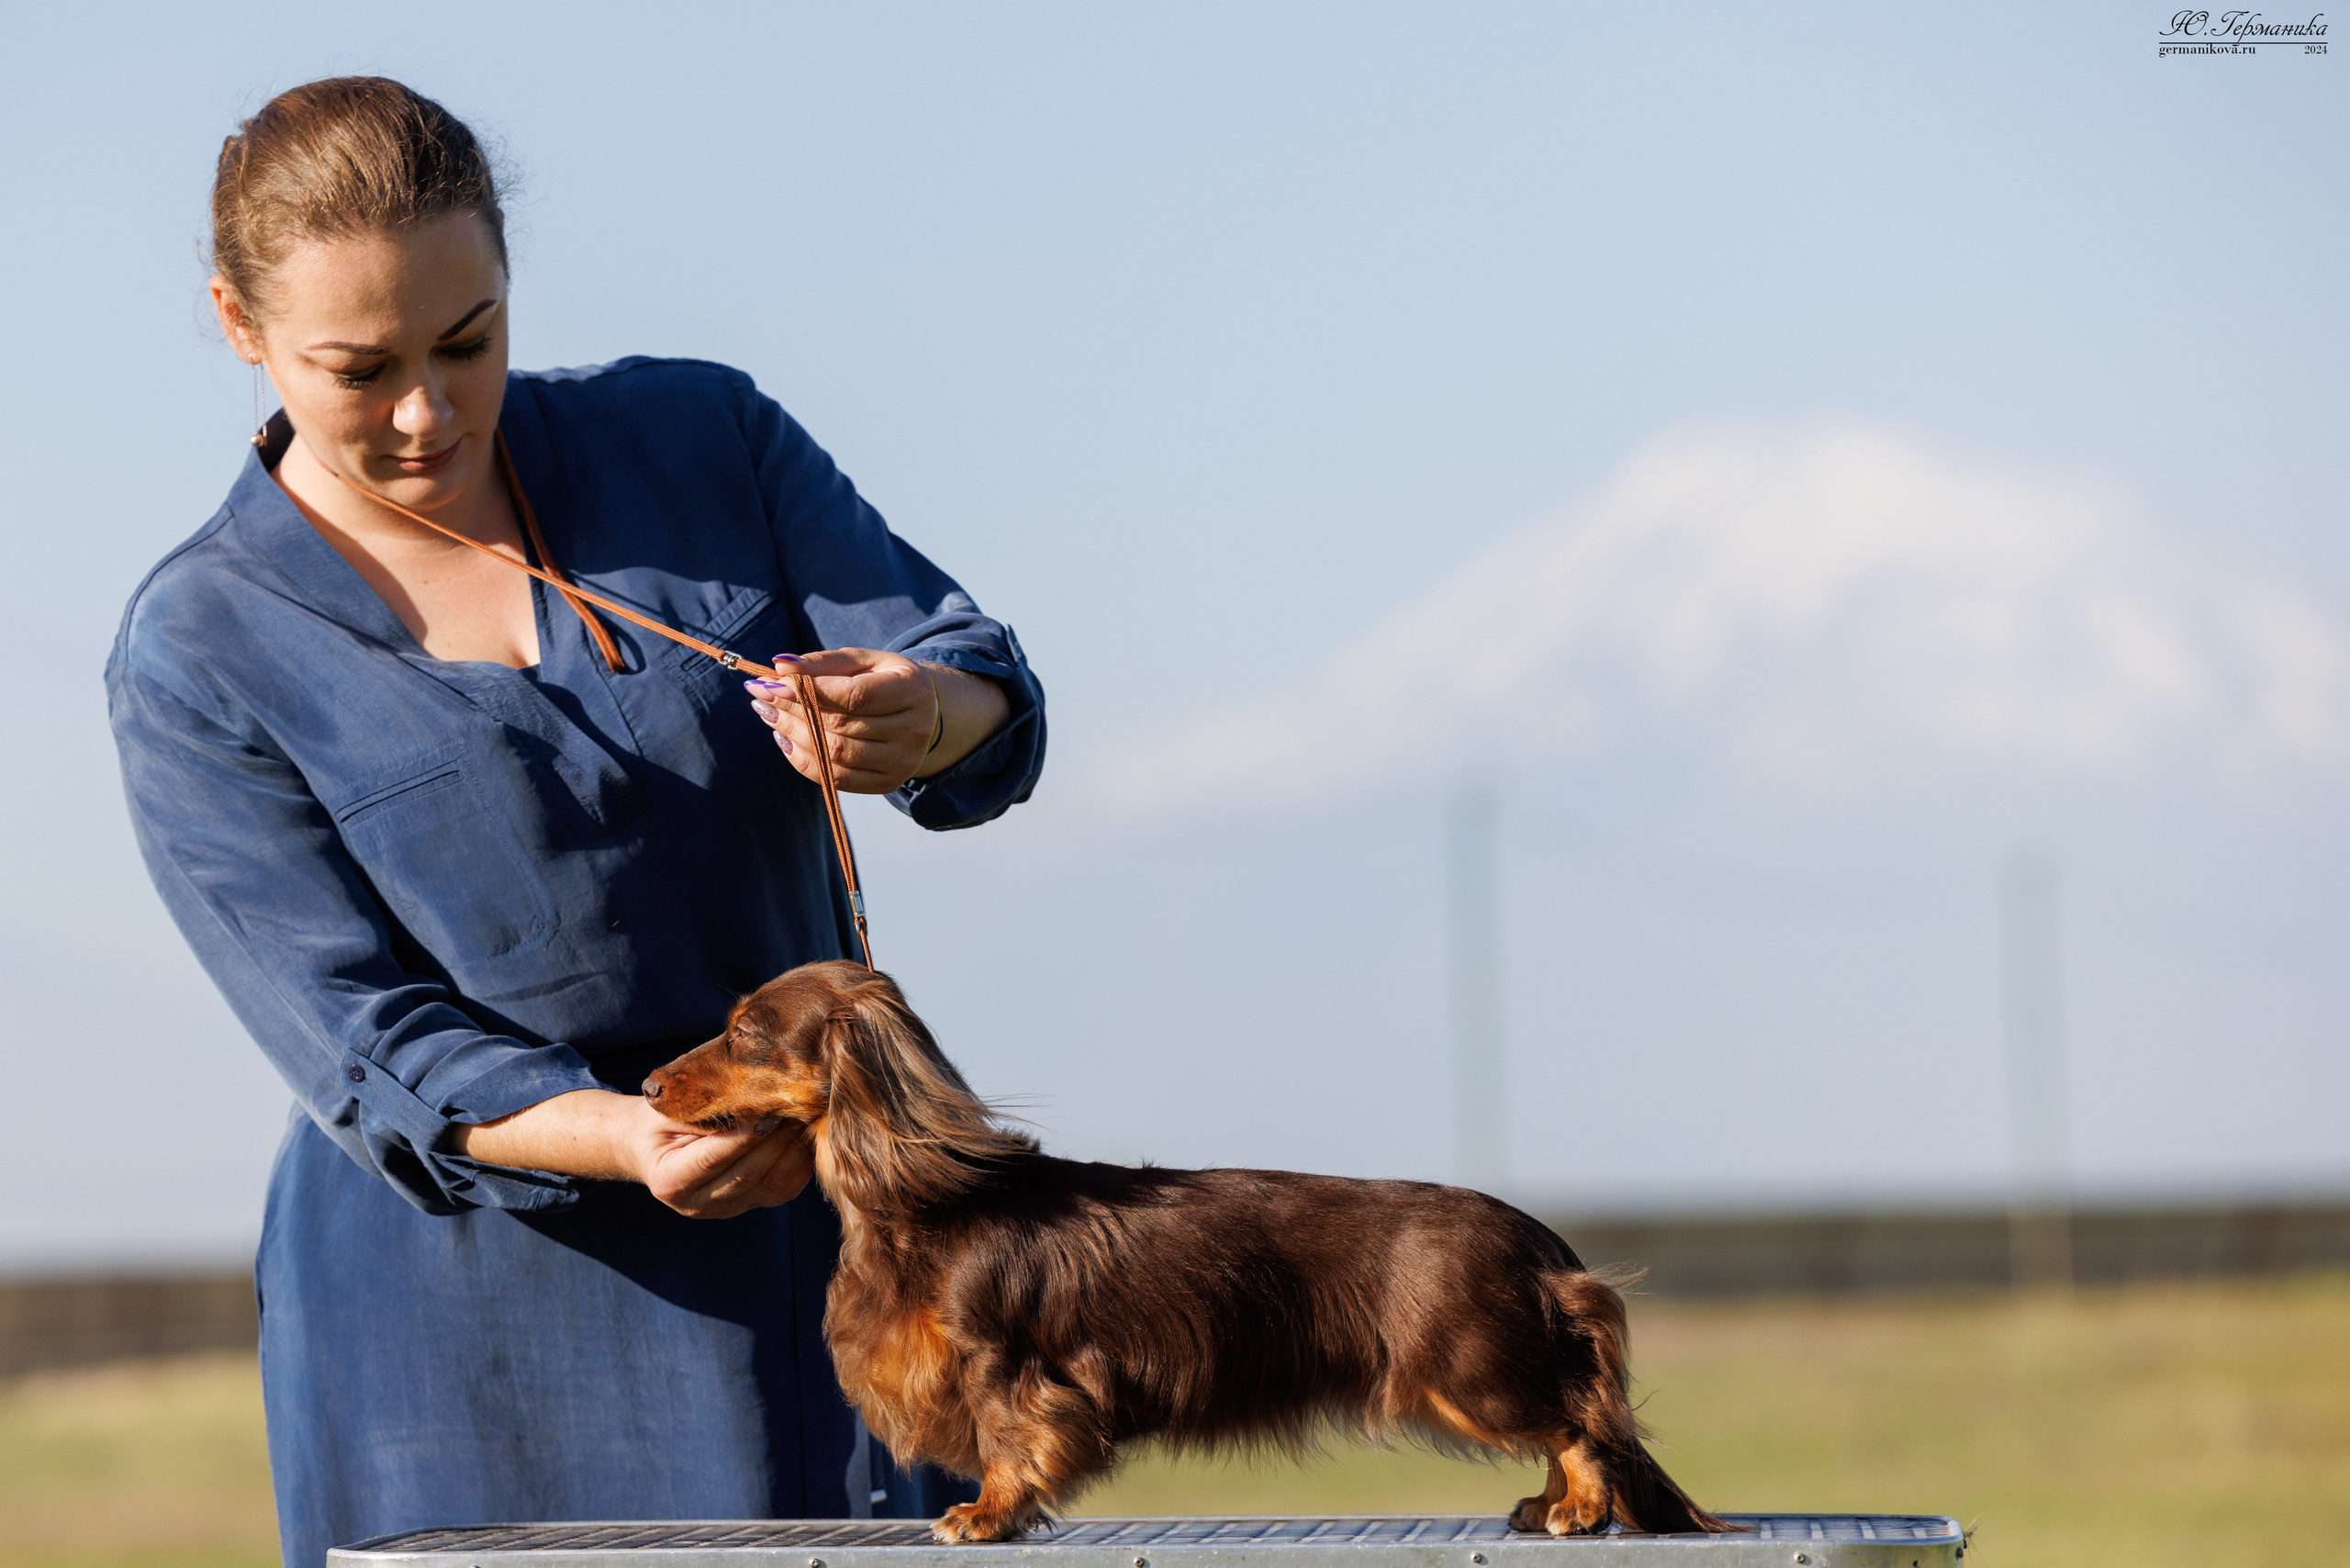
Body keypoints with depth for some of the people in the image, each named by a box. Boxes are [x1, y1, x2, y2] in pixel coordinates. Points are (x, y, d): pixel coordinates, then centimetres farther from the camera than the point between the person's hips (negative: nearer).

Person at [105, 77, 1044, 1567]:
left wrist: (917, 716, -30)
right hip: (471, 1317, -2)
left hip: (810, 1242, 2)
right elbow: (364, 1050, -11)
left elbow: (989, 697, -5)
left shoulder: (705, 439, 2)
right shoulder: (200, 659, -6)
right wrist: (626, 1143, -30)